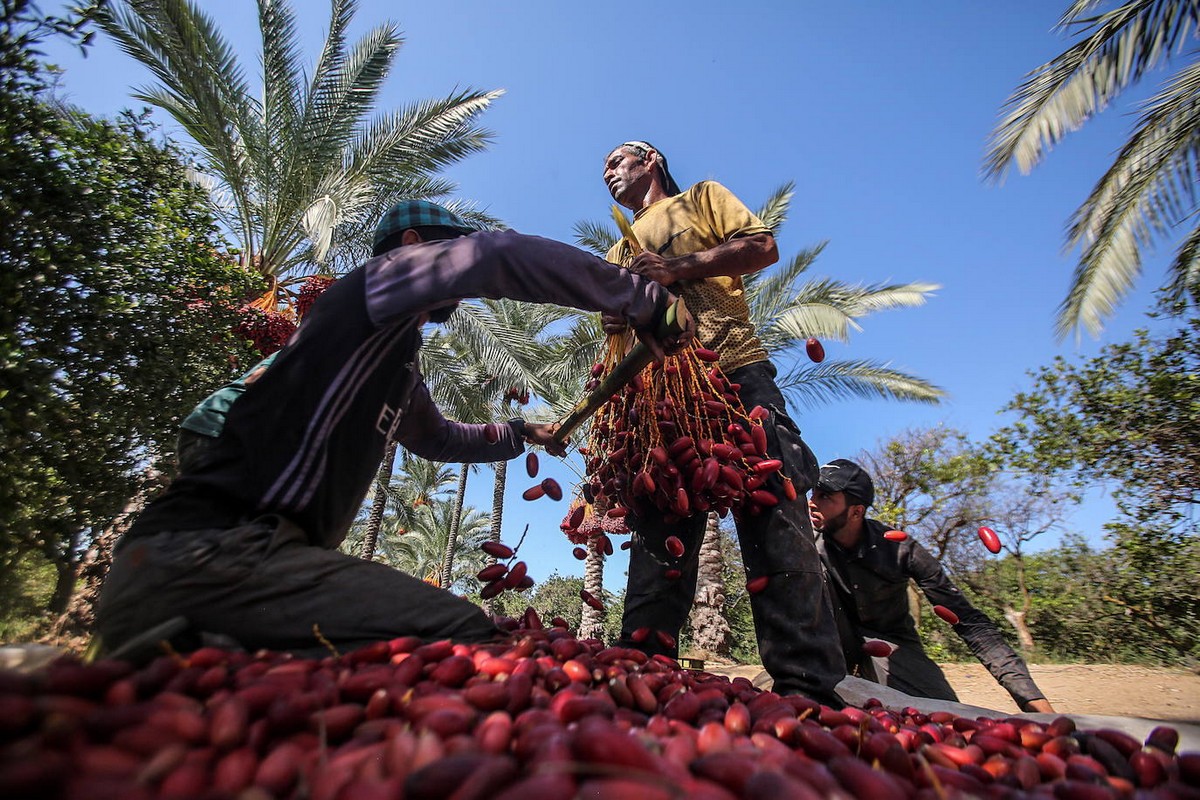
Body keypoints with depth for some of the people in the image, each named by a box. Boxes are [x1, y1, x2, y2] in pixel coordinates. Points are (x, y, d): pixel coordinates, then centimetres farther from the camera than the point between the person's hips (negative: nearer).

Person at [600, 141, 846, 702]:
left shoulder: (700, 198, 23)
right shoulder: (617, 256, 34)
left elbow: (763, 246, 5)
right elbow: (615, 338, 28)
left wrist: (678, 267, -5)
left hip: (735, 374, -4)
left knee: (774, 524, -12)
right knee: (658, 540, -2)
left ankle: (808, 687, -8)